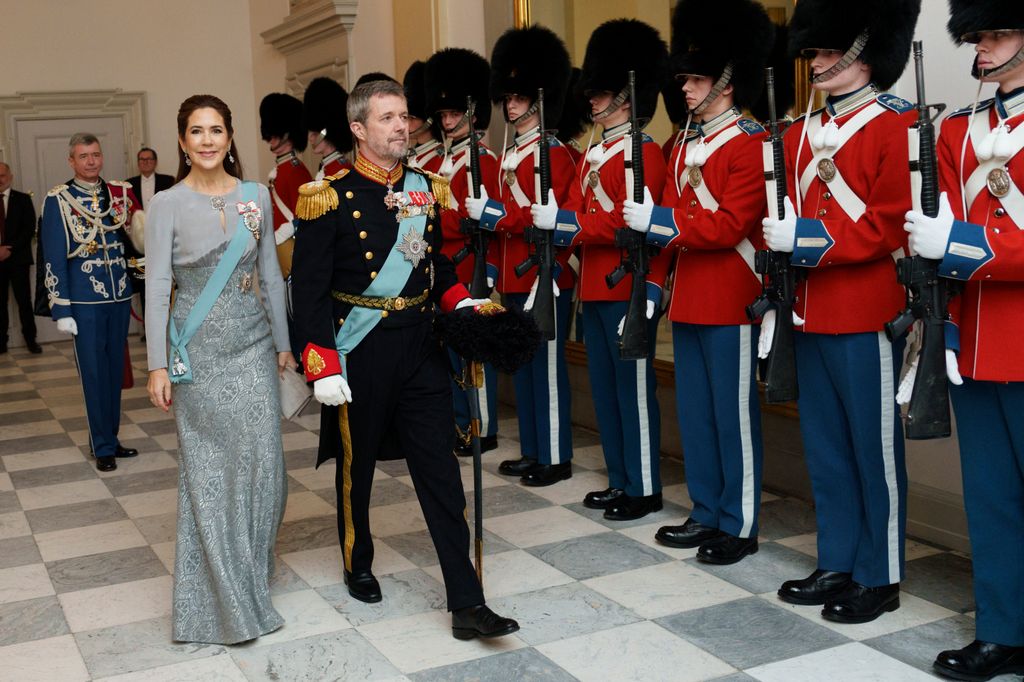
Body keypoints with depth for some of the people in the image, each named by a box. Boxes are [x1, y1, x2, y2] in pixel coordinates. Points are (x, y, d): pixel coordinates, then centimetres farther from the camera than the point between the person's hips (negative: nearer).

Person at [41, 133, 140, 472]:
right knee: (94, 374, 1)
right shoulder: (58, 200, -5)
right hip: (85, 301, -4)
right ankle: (103, 447, 12)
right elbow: (53, 258, -6)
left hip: (120, 296, 4)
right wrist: (60, 310, -9)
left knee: (115, 371, 12)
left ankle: (111, 438, 25)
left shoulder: (121, 192, 6)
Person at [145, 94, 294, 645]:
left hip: (253, 344, 3)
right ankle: (221, 588, 16)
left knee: (262, 459, 1)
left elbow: (271, 275, 9)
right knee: (208, 467, 3)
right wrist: (158, 365, -10)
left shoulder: (256, 197, 4)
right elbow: (157, 286, -6)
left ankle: (253, 570, 25)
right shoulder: (167, 205, -4)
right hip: (197, 350, -2)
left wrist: (283, 343, 9)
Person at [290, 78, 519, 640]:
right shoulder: (333, 199, -10)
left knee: (441, 470, 1)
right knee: (357, 466, 14)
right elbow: (310, 289, -12)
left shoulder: (425, 190, 6)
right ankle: (358, 566, 39)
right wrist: (323, 368, -17)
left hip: (420, 350, 4)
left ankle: (466, 603, 4)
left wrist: (461, 302, 2)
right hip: (361, 356, -4)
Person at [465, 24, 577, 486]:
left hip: (545, 279, -9)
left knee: (547, 367, -2)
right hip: (515, 279, 9)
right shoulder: (513, 154, 15)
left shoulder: (554, 155, -11)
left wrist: (491, 213, -16)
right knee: (522, 365, 14)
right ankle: (532, 452, 24)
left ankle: (555, 458, 9)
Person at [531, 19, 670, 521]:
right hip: (594, 288, 9)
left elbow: (632, 221, -20)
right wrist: (551, 218, -7)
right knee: (604, 386, 14)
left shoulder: (645, 152, -11)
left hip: (629, 289, -9)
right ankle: (619, 481, 24)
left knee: (633, 387, -2)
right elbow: (576, 213, 14)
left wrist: (565, 225, -23)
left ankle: (644, 489, 9)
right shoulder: (594, 154, 17)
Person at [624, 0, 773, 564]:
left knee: (734, 412, 1)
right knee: (694, 410, 13)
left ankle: (739, 526, 12)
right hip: (687, 298, 8)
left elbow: (729, 225, -19)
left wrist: (658, 220, -19)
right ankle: (706, 513, 26)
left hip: (730, 300, -8)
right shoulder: (685, 143, 14)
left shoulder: (751, 144, -11)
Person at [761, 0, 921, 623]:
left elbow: (891, 226, -15)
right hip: (811, 315, 7)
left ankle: (880, 578, 17)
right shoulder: (801, 134, 13)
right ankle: (837, 566, 26)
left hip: (867, 319, -7)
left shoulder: (899, 125, -7)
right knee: (825, 448, 14)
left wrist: (804, 238, -19)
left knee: (875, 450, 4)